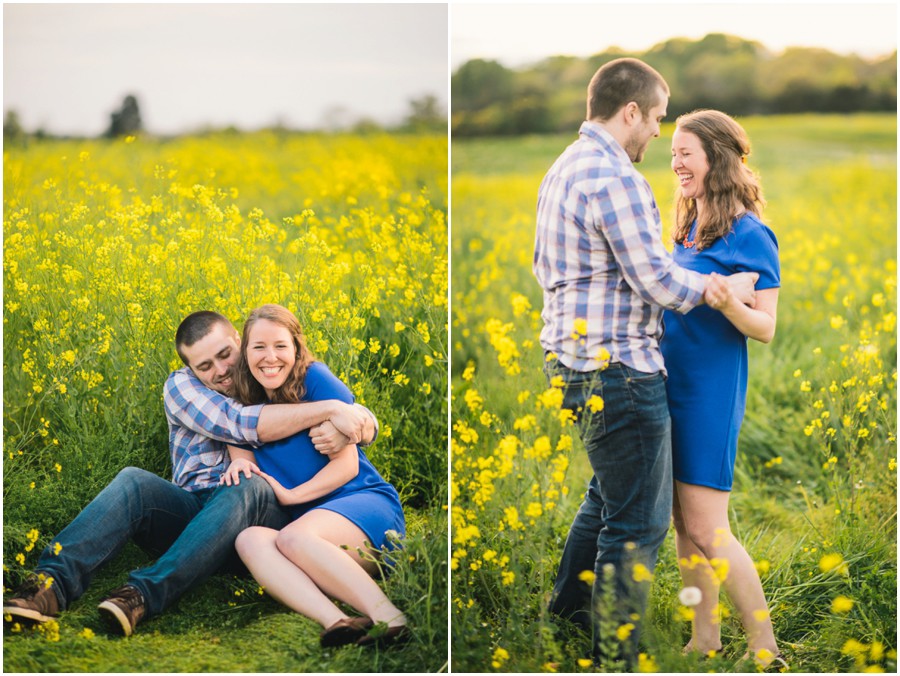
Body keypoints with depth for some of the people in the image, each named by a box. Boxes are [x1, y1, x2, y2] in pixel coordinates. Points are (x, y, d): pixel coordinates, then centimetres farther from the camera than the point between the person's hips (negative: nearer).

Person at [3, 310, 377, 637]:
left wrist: (339, 429, -17)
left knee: (251, 489, -36)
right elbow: (241, 423, -13)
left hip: (258, 515, -1)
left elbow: (366, 419, 9)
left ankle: (145, 593, -47)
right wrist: (330, 410, -20)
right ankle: (53, 581, -46)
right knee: (133, 481, -27)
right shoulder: (181, 387, 6)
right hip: (190, 512, 1)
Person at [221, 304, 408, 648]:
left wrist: (292, 495, -13)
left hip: (365, 503, -4)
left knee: (294, 537, -36)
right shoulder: (247, 400, 14)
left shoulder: (316, 380, -1)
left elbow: (346, 464, -4)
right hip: (307, 519, 4)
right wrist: (240, 465, -9)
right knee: (249, 539, -30)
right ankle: (337, 622, -54)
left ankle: (388, 617, -46)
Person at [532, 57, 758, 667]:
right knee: (638, 522, -1)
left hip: (571, 358, 11)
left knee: (610, 493, 26)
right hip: (620, 367, -11)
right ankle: (615, 657, 8)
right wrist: (724, 289, -4)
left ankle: (567, 616, 38)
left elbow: (545, 267, 23)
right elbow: (657, 279, -18)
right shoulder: (614, 177, -18)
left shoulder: (563, 170, 14)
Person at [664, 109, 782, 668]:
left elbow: (767, 328, -14)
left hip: (712, 392, -7)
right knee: (684, 524, 11)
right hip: (671, 385, 8)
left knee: (706, 529, -7)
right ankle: (705, 641, 22)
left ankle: (767, 652, 5)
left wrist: (729, 305, -31)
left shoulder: (749, 235, -11)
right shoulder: (688, 229, 11)